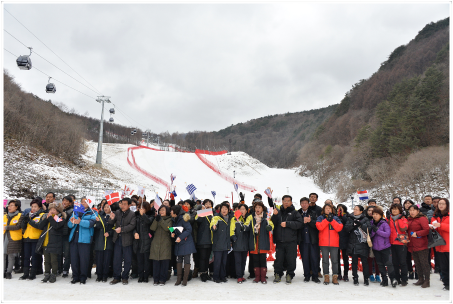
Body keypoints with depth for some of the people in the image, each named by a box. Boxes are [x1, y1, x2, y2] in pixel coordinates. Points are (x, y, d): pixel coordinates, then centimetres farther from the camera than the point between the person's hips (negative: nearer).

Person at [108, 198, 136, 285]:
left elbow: (132, 226, -15)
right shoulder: (117, 212, 6)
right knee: (116, 259, 8)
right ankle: (116, 277, 20)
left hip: (127, 240, -3)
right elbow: (111, 224, 9)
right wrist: (111, 219, -13)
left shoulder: (132, 214, -5)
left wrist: (121, 229, -24)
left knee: (127, 260, 5)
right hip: (117, 239, 3)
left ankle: (125, 277, 19)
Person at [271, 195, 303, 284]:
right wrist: (274, 215, -12)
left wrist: (287, 223, -15)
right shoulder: (278, 211, 12)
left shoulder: (295, 213, 5)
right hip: (279, 240, 2)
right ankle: (278, 274, 20)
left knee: (291, 259, 1)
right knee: (278, 259, 5)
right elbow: (272, 223, 6)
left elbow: (299, 223, -9)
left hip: (291, 241, -2)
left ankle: (289, 275, 15)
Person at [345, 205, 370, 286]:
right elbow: (346, 228, -1)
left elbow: (368, 229, -8)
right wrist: (353, 225, -18)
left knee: (364, 261, -1)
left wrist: (360, 224, -21)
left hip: (363, 244, -2)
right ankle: (355, 278, 15)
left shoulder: (365, 219, 4)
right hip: (353, 244, 2)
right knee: (354, 262, 6)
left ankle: (366, 278, 11)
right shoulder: (351, 219, 11)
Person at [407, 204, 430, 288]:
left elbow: (427, 230, -17)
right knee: (417, 263, 14)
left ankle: (427, 281, 5)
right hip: (412, 245, 8)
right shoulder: (409, 220, 15)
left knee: (424, 263, -2)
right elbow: (407, 230, 24)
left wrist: (417, 234, -19)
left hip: (421, 246, -8)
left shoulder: (422, 218, -9)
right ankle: (421, 279, 24)